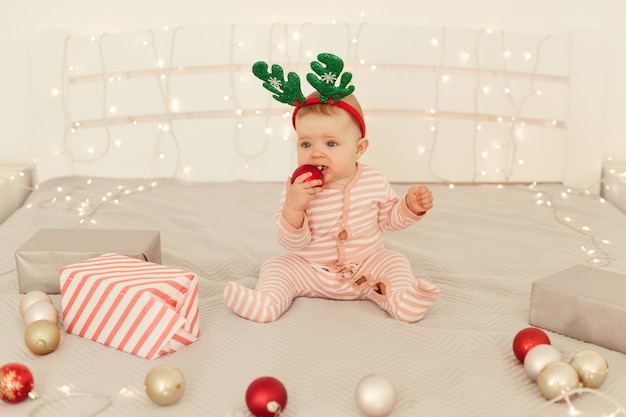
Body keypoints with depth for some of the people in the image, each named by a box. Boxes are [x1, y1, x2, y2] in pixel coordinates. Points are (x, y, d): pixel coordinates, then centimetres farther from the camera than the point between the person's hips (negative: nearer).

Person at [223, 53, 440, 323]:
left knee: (395, 263, -17)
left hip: (368, 263, 1)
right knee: (276, 267, -14)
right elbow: (292, 242, -18)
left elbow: (388, 217, 11)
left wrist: (411, 207, -10)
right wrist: (293, 208, -35)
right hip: (310, 269, 0)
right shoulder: (297, 189, -15)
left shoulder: (374, 181, -7)